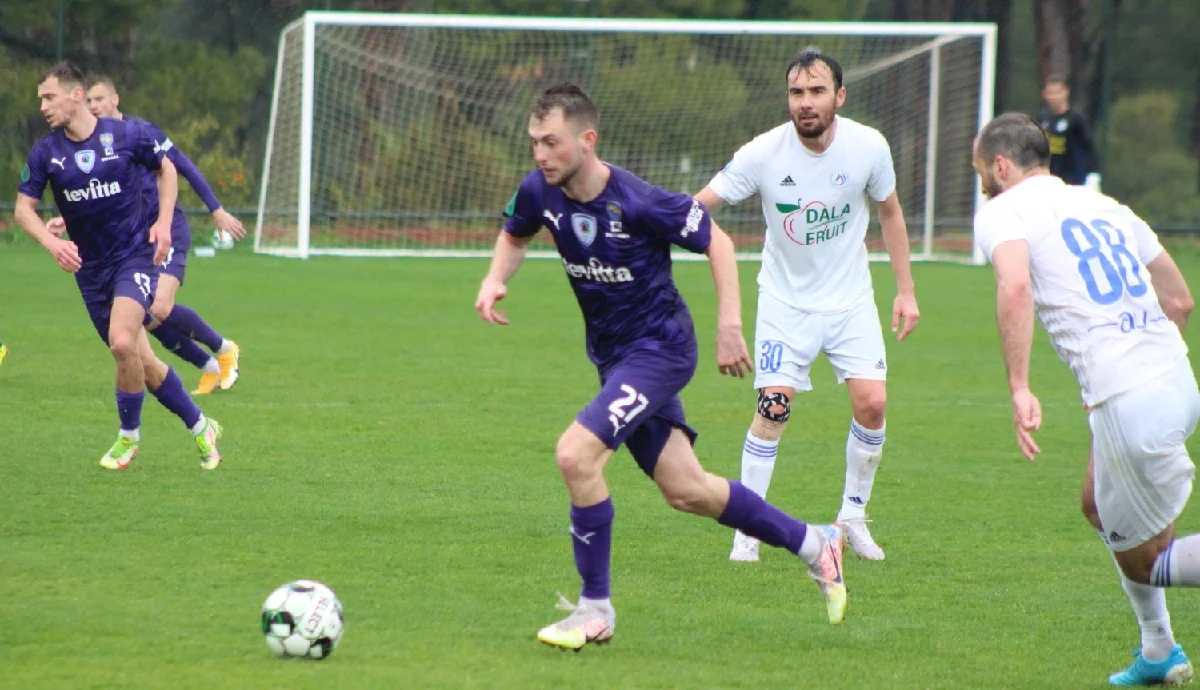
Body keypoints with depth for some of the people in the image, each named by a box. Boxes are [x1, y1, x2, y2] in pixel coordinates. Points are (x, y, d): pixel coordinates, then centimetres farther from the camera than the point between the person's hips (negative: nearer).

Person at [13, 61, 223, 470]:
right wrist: (52, 242, -18)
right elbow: (23, 208, 1)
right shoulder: (46, 152, -2)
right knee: (141, 362, 6)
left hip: (136, 253, -4)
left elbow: (166, 168, 9)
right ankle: (201, 428, 23)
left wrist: (163, 222, -3)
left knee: (123, 342, -24)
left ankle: (128, 436, -3)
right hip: (90, 268, 4)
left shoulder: (127, 135, -7)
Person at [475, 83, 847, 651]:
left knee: (576, 453, -23)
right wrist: (495, 279, -5)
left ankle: (595, 610, -10)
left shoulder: (638, 203, -25)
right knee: (685, 491, 12)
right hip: (613, 356, 7)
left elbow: (717, 242, -12)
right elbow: (515, 236, 15)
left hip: (660, 346, -7)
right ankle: (813, 545, 31)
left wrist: (729, 326, -15)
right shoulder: (539, 193, -8)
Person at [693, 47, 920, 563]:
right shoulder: (764, 154, -19)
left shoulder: (868, 147, -13)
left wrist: (906, 290, 5)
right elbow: (697, 208, -13)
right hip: (786, 302, -2)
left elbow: (889, 212, 5)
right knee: (773, 408, -14)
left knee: (872, 403, -10)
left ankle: (853, 517, 12)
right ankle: (748, 530, -1)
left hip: (851, 300, 2)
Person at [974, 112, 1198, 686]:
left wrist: (1020, 389, -22)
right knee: (1099, 507, 29)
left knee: (1143, 559, 6)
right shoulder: (1104, 207, 23)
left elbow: (1015, 287, -20)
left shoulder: (1002, 212, 2)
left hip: (1129, 403, -8)